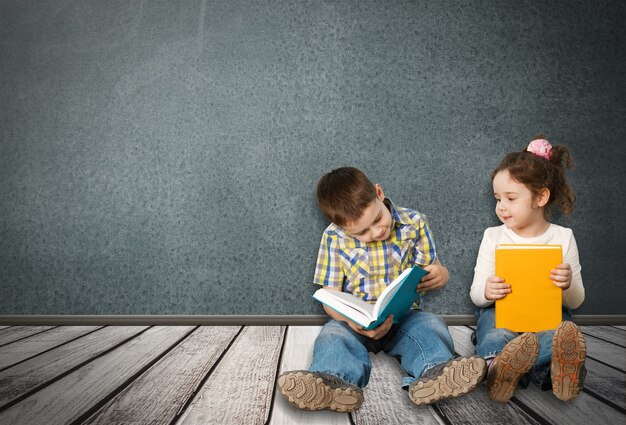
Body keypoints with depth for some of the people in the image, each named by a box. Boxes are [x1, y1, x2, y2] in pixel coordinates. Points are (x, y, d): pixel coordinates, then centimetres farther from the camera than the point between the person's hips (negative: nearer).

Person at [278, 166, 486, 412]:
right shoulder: (335, 237, -5)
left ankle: (434, 374, -56)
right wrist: (352, 321, -28)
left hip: (404, 316, 1)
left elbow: (432, 272, 9)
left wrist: (440, 275, -19)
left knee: (431, 325, -29)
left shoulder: (414, 223, -1)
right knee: (333, 333, -30)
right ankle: (334, 381, -57)